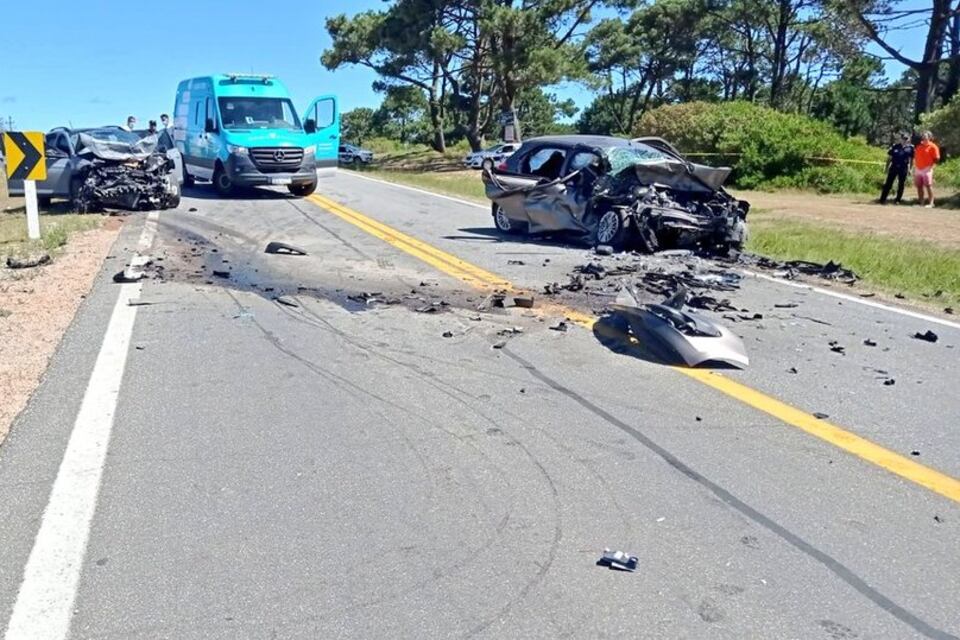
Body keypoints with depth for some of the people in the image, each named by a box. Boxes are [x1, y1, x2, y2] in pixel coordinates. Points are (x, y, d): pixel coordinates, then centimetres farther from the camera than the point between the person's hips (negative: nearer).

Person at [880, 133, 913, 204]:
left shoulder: (910, 147, 2)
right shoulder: (895, 146, 1)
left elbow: (911, 159, 9)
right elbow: (889, 157, 6)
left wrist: (910, 168, 7)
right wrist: (887, 167, 4)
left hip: (903, 169, 1)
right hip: (894, 167, -1)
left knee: (901, 185, 7)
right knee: (888, 184, -2)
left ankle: (898, 200, 16)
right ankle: (883, 199, 0)